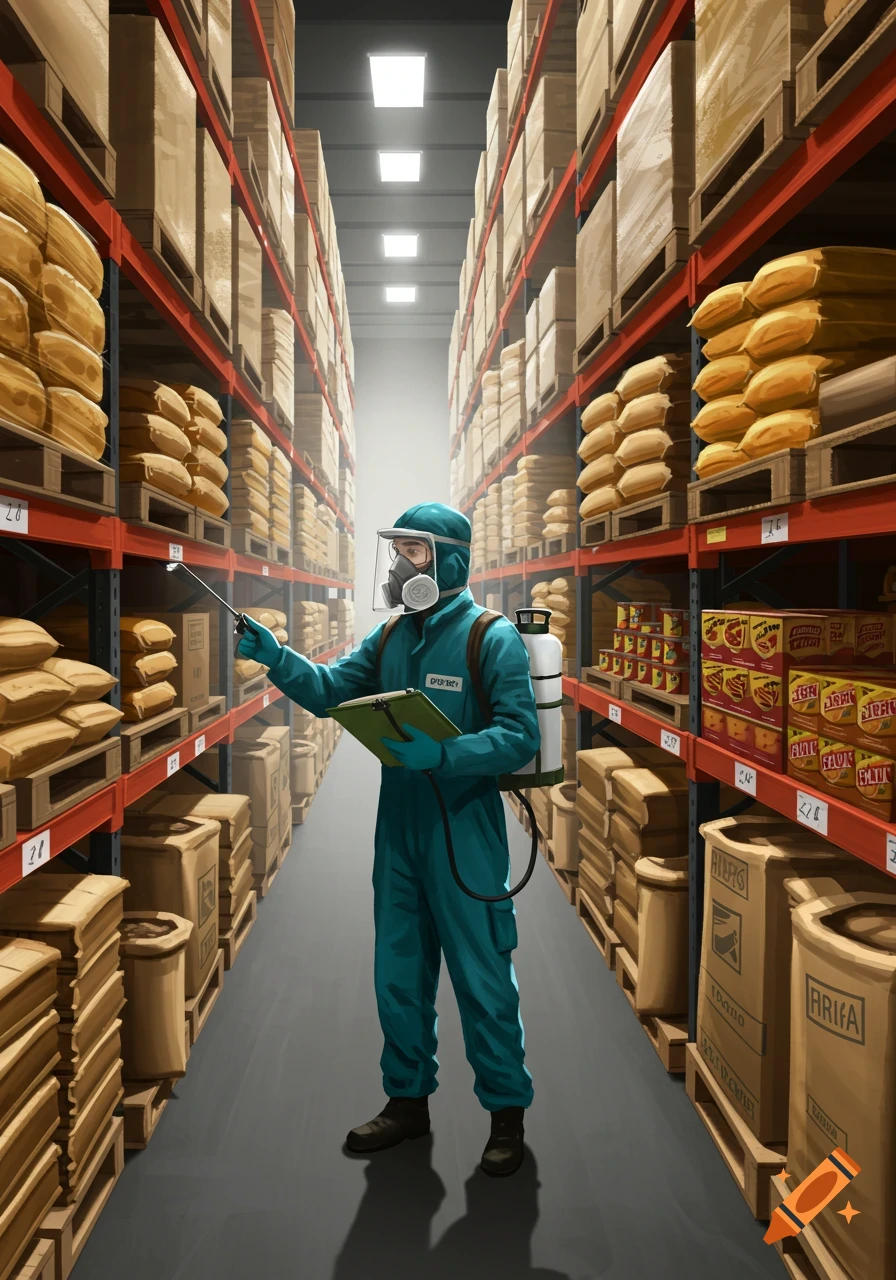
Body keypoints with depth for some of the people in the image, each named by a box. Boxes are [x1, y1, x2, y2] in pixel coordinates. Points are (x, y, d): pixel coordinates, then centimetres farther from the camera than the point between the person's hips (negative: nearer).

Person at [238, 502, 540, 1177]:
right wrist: (276, 657, -13)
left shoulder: (493, 638, -13)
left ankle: (507, 1113, 30)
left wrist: (443, 753, -32)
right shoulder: (391, 636, 6)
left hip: (465, 837, -6)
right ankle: (408, 1100, 39)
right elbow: (329, 690, 3)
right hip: (397, 831, 6)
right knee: (398, 975, 18)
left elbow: (521, 737, -19)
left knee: (483, 981, 8)